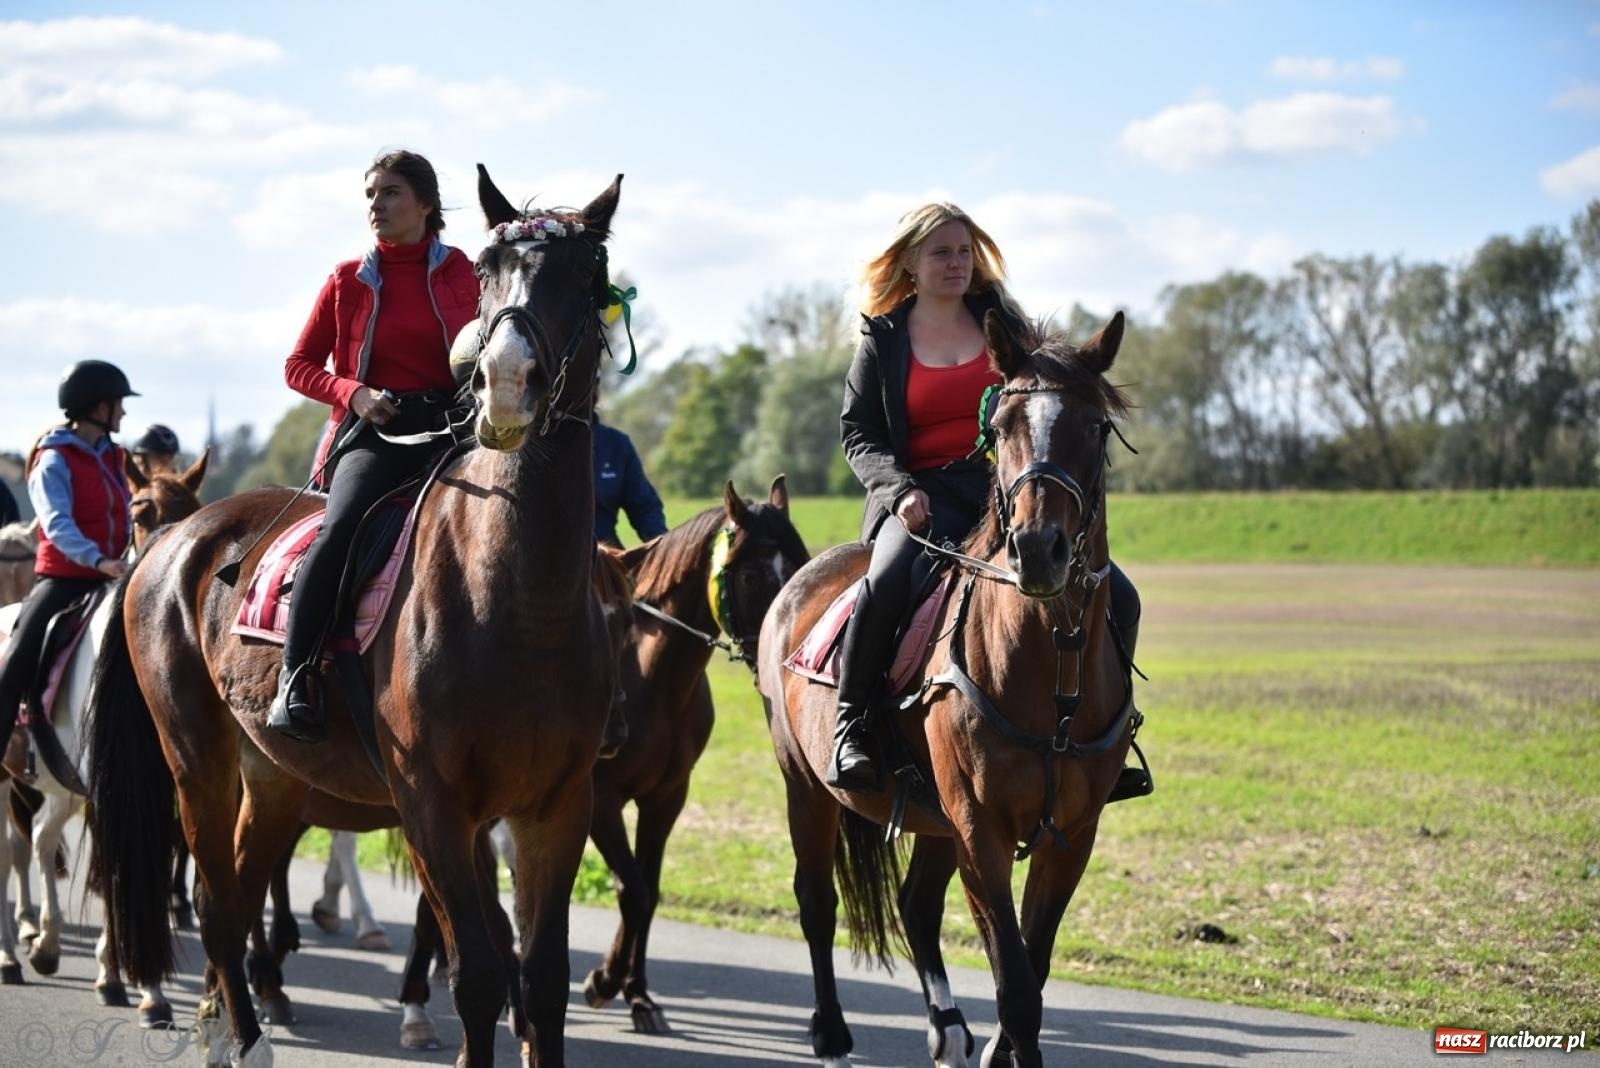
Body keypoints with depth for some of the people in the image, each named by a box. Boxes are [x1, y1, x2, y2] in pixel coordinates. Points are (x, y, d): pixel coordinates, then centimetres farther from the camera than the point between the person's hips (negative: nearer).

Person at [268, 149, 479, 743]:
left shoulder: (460, 274, 10)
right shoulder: (349, 282, 10)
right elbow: (299, 366, 13)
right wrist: (352, 392, -7)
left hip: (449, 427, 1)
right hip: (374, 432, -1)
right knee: (341, 529, -32)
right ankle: (294, 679, -29)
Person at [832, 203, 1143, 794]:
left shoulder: (1002, 322, 14)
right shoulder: (882, 341, 9)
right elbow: (857, 431, 6)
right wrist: (898, 488, -13)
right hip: (924, 497, -3)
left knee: (1117, 598, -12)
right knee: (886, 583, -36)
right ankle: (849, 723, -16)